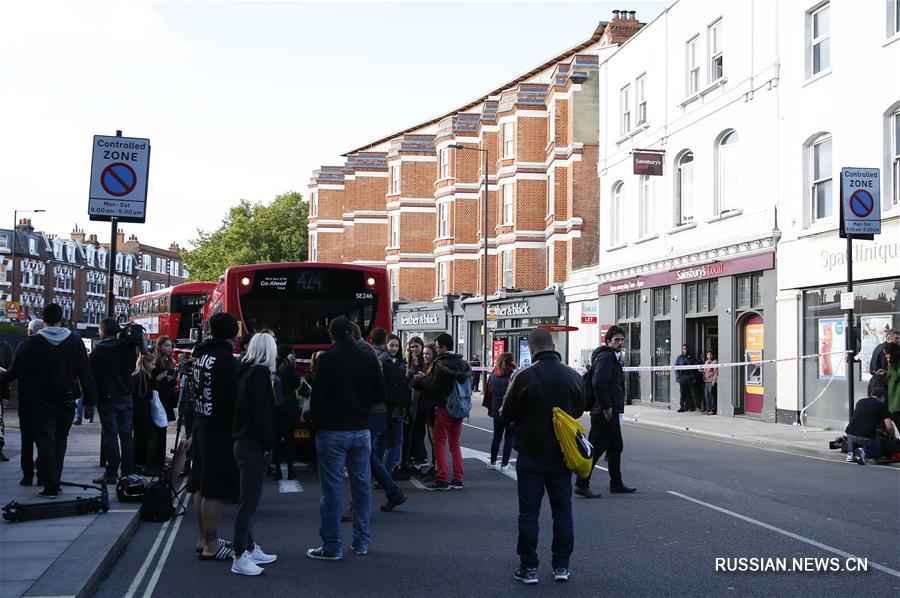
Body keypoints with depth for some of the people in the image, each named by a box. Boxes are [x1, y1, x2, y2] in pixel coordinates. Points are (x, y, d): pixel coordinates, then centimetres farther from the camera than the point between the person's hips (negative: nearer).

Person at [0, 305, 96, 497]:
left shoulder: (32, 344, -8)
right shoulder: (75, 342, 0)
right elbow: (85, 373, -1)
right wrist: (91, 398, 3)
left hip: (42, 404, -3)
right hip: (67, 402, 3)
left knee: (45, 442, 0)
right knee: (60, 442, 14)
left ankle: (50, 487, -3)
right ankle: (54, 482, 15)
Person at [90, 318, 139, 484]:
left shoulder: (98, 350, -10)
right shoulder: (129, 347, 1)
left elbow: (92, 375, -9)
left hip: (107, 398, -4)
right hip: (126, 397, 4)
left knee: (110, 436, -2)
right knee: (127, 435, 8)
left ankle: (111, 474, -1)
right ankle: (127, 473, 11)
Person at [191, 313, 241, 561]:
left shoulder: (201, 355, 10)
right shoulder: (225, 359, -18)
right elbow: (232, 398, -21)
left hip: (201, 426, 9)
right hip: (219, 431, -9)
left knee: (202, 487, 16)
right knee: (215, 491, -5)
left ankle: (203, 539, 26)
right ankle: (211, 546, -1)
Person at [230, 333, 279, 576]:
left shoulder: (247, 371, 12)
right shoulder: (260, 373, -15)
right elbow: (262, 412, -20)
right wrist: (268, 442, -14)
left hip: (244, 441, 10)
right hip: (255, 445, -10)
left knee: (249, 499, 16)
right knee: (249, 500, -7)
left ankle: (250, 549, 26)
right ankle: (240, 558, -5)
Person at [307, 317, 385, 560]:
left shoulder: (327, 359, -11)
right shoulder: (368, 358, 1)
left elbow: (317, 397, -11)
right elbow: (379, 395, 5)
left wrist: (317, 424, 5)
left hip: (333, 431, -4)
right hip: (361, 431, 4)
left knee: (332, 488, 0)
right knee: (362, 485, 12)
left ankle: (332, 546, 3)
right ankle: (361, 542, 18)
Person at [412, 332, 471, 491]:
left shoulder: (441, 364, -14)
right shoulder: (463, 363, 6)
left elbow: (433, 387, -14)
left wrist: (419, 379, 4)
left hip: (445, 408, -6)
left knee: (440, 443, 2)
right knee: (455, 443, 14)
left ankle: (442, 480, -1)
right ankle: (458, 479, 13)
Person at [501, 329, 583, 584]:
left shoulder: (524, 376, -15)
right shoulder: (573, 376, -1)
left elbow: (507, 414, -6)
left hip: (531, 453, -4)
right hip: (562, 454, 4)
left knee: (529, 512, 4)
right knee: (562, 510, 12)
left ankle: (529, 568, 6)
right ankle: (562, 566, 16)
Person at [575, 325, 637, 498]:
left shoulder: (613, 357, 20)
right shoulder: (606, 356, -14)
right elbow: (598, 383, -26)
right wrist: (606, 406, -22)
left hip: (612, 413, 11)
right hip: (605, 413, -11)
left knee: (615, 448, 17)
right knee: (596, 448, -8)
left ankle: (616, 484, 26)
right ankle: (582, 484, -5)